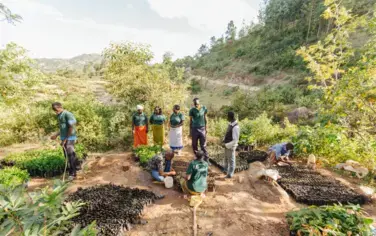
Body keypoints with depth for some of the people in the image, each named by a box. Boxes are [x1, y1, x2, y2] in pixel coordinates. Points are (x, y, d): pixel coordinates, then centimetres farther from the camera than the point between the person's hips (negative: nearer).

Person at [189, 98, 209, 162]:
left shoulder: (204, 108, -3)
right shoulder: (192, 110, -7)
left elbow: (205, 118, 6)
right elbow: (190, 120, 1)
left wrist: (206, 128, 5)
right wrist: (190, 130, 2)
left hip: (202, 128, 0)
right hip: (194, 129, 0)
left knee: (203, 145, 1)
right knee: (194, 145, 8)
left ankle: (206, 159, 10)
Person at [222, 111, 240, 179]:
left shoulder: (235, 127, -26)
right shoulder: (230, 124, 0)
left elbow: (235, 140, -25)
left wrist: (227, 145, -22)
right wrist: (224, 141, 4)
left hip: (231, 147, -9)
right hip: (227, 145, 9)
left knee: (231, 160, 11)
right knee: (226, 159, 26)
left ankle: (230, 174, 30)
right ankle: (226, 171, 48)